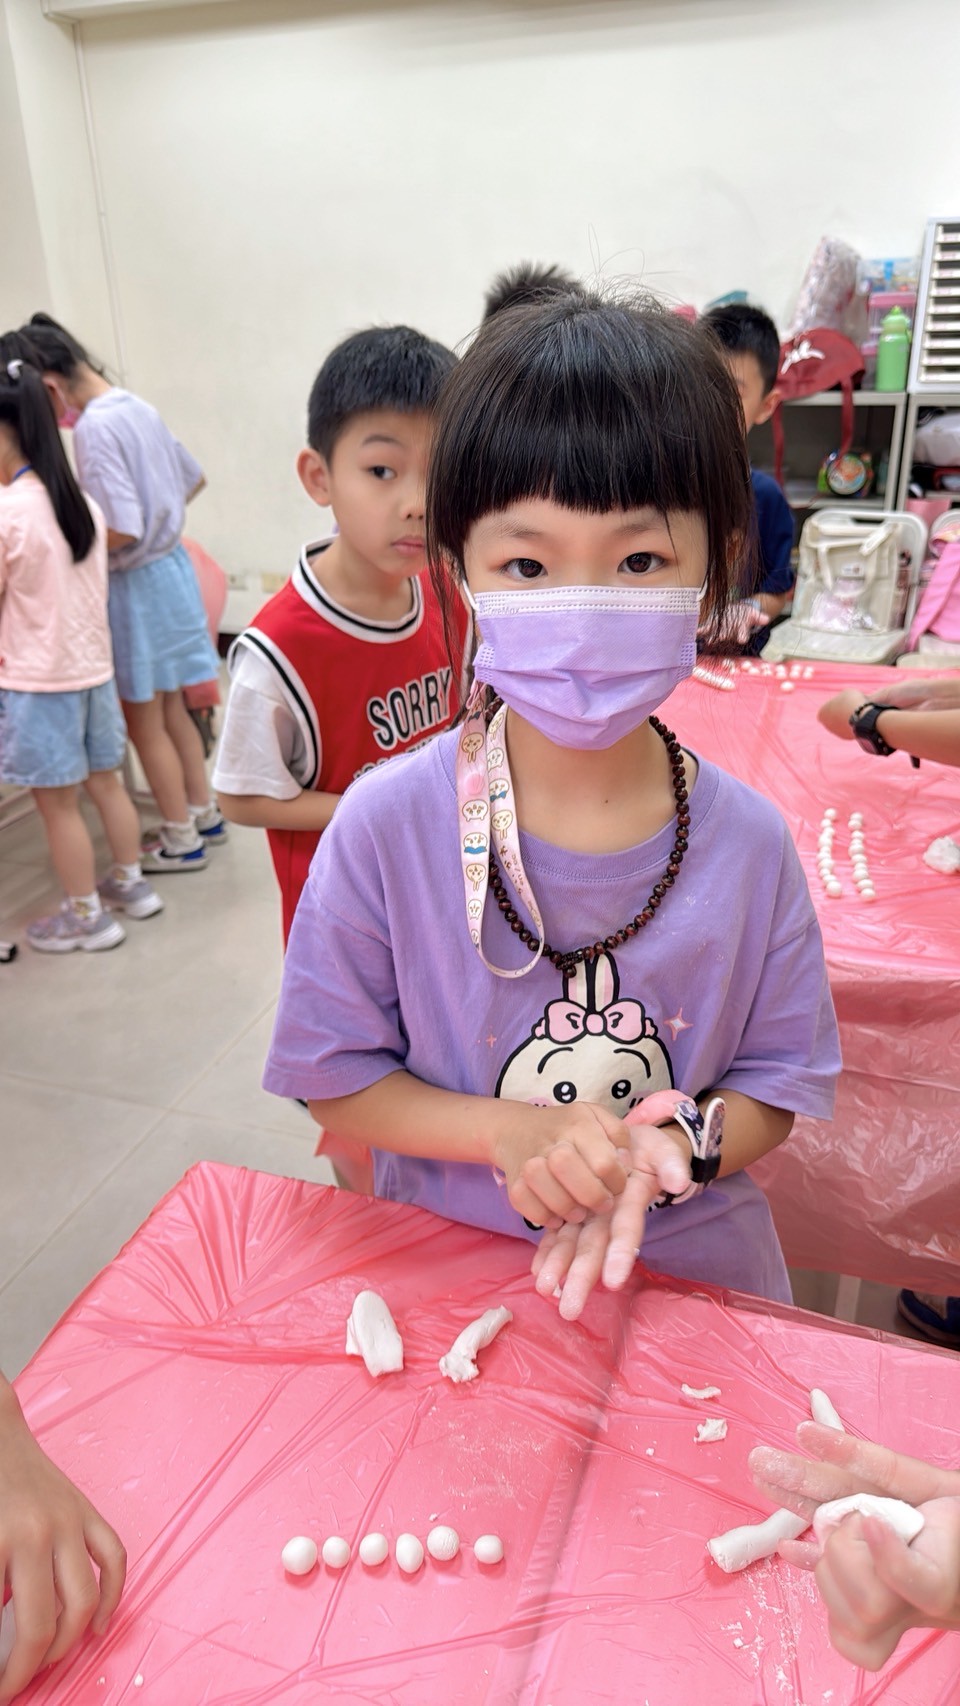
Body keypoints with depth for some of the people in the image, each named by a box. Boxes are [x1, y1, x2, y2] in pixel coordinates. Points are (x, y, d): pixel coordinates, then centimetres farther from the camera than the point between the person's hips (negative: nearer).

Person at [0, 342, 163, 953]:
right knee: (106, 783, 19)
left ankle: (86, 915, 16)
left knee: (58, 805, 5)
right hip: (94, 667, 7)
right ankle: (132, 882, 31)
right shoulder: (82, 501, 4)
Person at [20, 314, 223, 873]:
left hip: (138, 583, -8)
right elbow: (194, 479, 18)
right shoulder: (138, 407, 5)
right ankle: (204, 814, 31)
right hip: (171, 566, 8)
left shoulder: (94, 426, -22)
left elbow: (121, 532, -25)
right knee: (171, 708, 19)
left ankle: (181, 840, 17)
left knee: (145, 722, 6)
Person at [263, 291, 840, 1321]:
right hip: (446, 1268, 0)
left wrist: (670, 1144, -26)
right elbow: (333, 1081, -12)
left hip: (692, 1270, 1)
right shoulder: (385, 828, -22)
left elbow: (776, 1087, -7)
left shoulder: (748, 844, -18)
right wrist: (506, 1132, -27)